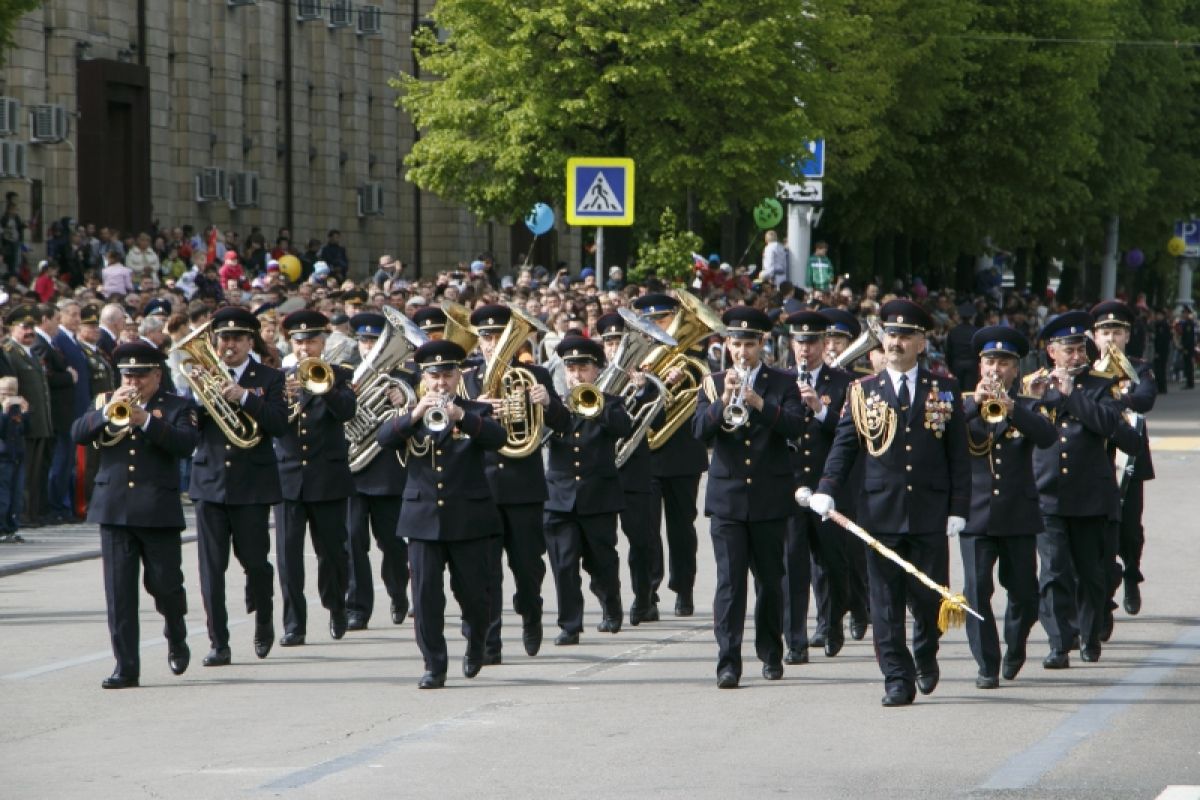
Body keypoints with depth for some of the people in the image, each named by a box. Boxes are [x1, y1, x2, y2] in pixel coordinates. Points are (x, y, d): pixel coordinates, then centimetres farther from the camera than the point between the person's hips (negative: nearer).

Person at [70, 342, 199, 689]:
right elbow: (78, 434, -1)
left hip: (159, 512, -2)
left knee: (165, 583, 1)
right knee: (119, 592, -2)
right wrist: (107, 411, -17)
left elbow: (187, 444, -13)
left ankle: (176, 639, 31)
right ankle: (126, 666, -1)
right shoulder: (107, 403, 13)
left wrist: (146, 420, -22)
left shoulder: (177, 407, 5)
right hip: (113, 510, 2)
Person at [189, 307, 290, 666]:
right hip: (210, 481, 2)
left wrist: (243, 397, -19)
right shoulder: (203, 377, 9)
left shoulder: (269, 379, 4)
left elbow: (279, 424, -11)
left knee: (254, 560, 0)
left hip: (253, 484, -2)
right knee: (211, 565, -3)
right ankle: (218, 643, 1)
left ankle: (264, 621, 28)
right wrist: (204, 400, -16)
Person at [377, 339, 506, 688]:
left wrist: (460, 417, -32)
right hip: (424, 516, 1)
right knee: (426, 594, -5)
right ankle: (434, 666, -1)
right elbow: (384, 438, -10)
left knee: (473, 593, 4)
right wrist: (413, 415, -27)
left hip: (469, 518, -1)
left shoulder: (476, 413, 5)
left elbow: (497, 437, -16)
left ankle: (475, 644, 33)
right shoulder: (412, 415, 8)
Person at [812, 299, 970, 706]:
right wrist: (826, 489, -12)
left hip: (930, 514, 0)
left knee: (929, 597, 3)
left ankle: (925, 654, 32)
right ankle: (897, 679, 3)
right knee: (886, 602, -2)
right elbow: (843, 445, 3)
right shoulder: (863, 391, 6)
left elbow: (958, 454, 6)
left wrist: (958, 508, -1)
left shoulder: (944, 390, 7)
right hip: (881, 512, 0)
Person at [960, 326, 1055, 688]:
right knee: (976, 590, -11)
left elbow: (1047, 437, -13)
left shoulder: (1027, 408, 8)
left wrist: (1010, 408, -26)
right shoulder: (965, 406, 8)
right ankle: (987, 666, -5)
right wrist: (974, 404, -22)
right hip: (975, 515, -1)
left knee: (1024, 594, 5)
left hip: (1019, 515, 1)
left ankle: (1015, 648, 32)